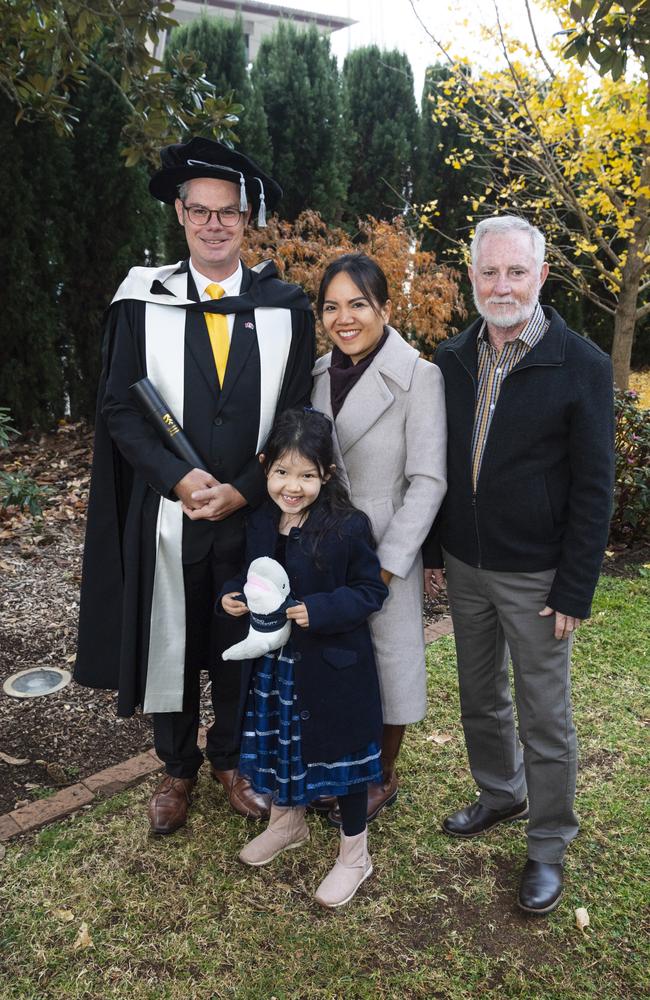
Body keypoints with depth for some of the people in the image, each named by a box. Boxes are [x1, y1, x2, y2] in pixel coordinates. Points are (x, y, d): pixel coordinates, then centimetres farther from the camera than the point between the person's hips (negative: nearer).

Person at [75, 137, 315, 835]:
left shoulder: (287, 307, 0)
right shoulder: (143, 300, -1)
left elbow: (297, 415, -2)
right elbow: (119, 409, -3)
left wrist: (244, 489, -13)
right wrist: (179, 478, -17)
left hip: (254, 512, 1)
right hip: (167, 512, 0)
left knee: (242, 646, 14)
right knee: (169, 642, 13)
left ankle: (231, 757, 39)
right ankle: (177, 767, 36)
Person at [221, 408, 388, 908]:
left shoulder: (348, 526, -21)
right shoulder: (260, 523, -2)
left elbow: (371, 590, -16)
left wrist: (320, 610, -28)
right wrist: (233, 595, -8)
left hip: (334, 666, -5)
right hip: (275, 663, 6)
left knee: (340, 751, 10)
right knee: (280, 745, 22)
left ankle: (354, 853, 32)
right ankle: (288, 820, 49)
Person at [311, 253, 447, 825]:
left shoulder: (419, 377, -13)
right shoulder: (319, 374, 4)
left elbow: (428, 481, -15)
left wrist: (386, 564, -17)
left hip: (385, 549, -5)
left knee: (388, 657, 11)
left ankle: (383, 779, 34)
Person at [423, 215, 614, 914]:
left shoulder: (581, 366, -12)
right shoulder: (451, 360, 3)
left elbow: (593, 488, -11)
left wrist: (575, 591, -13)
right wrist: (433, 552, 9)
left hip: (536, 577, -5)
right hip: (465, 567, 5)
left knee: (544, 718, 8)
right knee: (480, 698, 20)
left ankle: (548, 846, 28)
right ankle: (500, 794, 44)